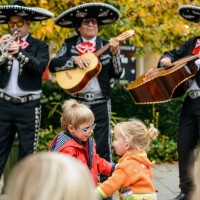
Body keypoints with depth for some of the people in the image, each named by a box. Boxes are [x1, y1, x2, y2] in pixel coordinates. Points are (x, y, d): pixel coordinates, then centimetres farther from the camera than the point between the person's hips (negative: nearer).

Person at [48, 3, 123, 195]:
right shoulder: (70, 44, 5)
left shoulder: (106, 45, 5)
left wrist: (114, 53, -16)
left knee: (103, 143, -1)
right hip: (77, 101, 1)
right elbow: (53, 65, -6)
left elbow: (117, 73, -1)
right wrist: (75, 59, -17)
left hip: (100, 102, 0)